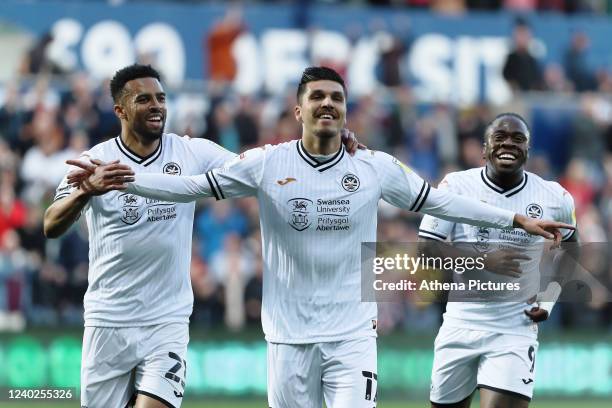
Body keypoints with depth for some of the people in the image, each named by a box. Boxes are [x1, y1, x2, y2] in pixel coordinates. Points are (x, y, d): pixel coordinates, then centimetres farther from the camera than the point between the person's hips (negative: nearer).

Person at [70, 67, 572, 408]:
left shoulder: (376, 168, 1)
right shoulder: (267, 164, -2)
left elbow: (438, 201, 11)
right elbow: (193, 186, -1)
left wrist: (516, 219, 12)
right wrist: (122, 180, -12)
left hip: (352, 333, 0)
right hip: (289, 334, 0)